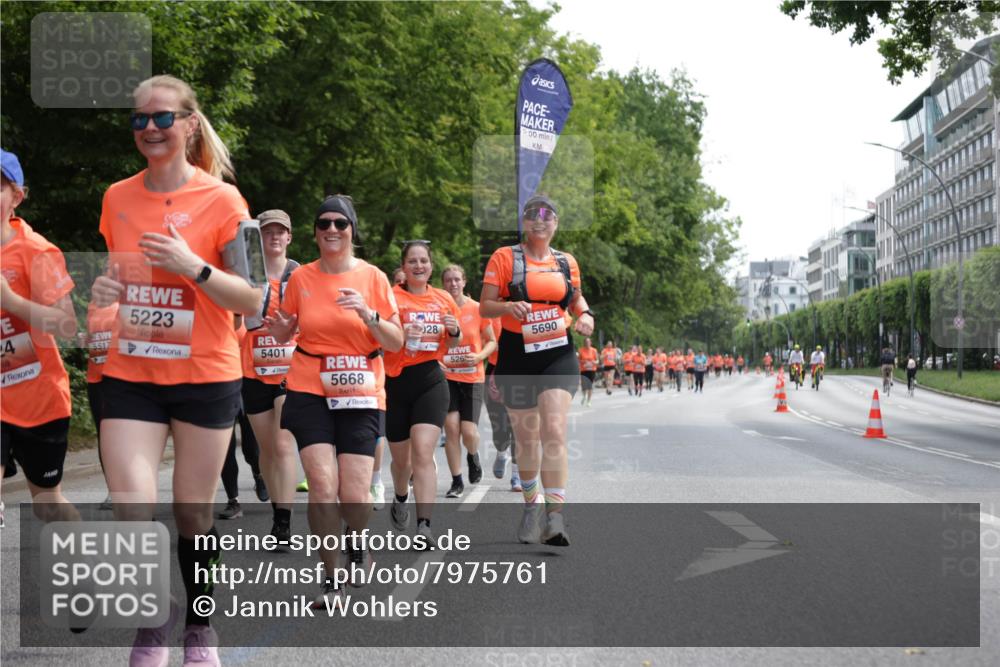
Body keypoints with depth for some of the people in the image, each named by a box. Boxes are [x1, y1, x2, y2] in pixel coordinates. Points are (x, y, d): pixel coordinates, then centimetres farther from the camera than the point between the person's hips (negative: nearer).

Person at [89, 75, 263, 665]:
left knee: (193, 512, 6)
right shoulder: (117, 198, 6)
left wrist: (193, 265, -22)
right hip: (131, 376, 3)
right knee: (132, 511, -9)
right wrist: (104, 289, -1)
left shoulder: (221, 198, -6)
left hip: (206, 377, -3)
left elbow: (252, 300, -7)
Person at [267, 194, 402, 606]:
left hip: (361, 394, 0)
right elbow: (285, 335, 15)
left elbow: (396, 343, 0)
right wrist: (279, 328, -8)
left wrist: (368, 314, -17)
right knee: (323, 486, -14)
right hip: (310, 391, 1)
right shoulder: (301, 278, 3)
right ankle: (330, 579, 3)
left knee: (355, 495, -7)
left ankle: (357, 545, 29)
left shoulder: (372, 277, 0)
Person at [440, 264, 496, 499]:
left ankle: (473, 456, 28)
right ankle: (456, 481, 7)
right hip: (446, 376, 1)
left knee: (469, 431, -9)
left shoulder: (477, 309, -2)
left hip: (473, 377, -1)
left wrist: (480, 356, -13)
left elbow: (492, 341, 6)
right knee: (451, 427, -7)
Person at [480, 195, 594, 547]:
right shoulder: (504, 258, 0)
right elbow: (485, 307, -3)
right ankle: (531, 505, 33)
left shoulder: (567, 262, 10)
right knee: (526, 438, 10)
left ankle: (554, 516, -20)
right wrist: (509, 306, -23)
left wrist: (585, 314, 4)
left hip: (558, 354, 1)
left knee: (554, 431, -16)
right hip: (517, 356, -1)